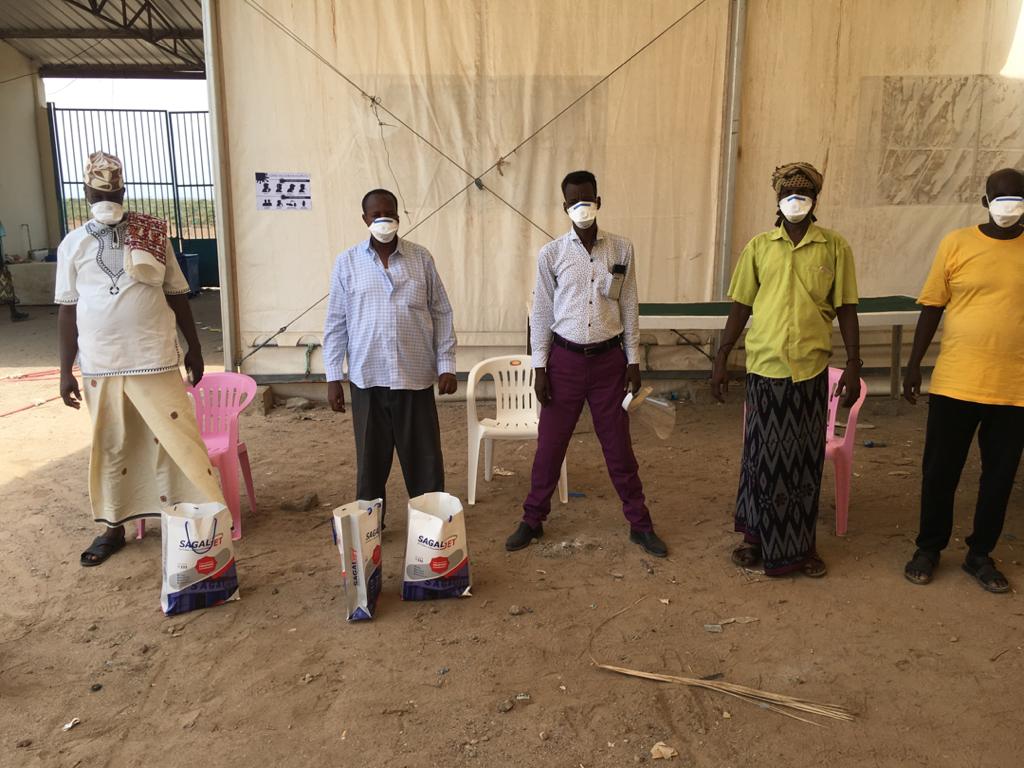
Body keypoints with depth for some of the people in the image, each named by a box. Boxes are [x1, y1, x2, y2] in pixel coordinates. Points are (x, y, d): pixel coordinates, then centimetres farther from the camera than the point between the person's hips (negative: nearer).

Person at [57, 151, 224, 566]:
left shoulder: (152, 235, 2)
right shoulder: (73, 244, 4)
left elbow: (176, 295, 6)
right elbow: (67, 310, 6)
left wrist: (194, 349, 7)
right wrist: (65, 371, 4)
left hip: (155, 358, -1)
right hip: (100, 364, 2)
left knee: (176, 438, 0)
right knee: (110, 447, 12)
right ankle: (113, 527, 26)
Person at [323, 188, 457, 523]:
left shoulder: (421, 258, 3)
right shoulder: (347, 263, 2)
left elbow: (441, 314, 5)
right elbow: (336, 324, 3)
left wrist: (446, 365, 0)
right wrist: (333, 377, 0)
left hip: (415, 376, 0)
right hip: (367, 378, 0)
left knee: (424, 457, 7)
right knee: (371, 458, 10)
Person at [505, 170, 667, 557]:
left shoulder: (621, 249, 1)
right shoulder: (551, 254, -2)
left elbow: (629, 307, 5)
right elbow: (541, 313, 1)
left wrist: (633, 360, 2)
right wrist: (539, 367, -3)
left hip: (609, 358, 1)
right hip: (565, 358, 0)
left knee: (618, 445, 9)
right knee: (550, 444, 7)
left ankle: (640, 524, 23)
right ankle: (533, 520, 23)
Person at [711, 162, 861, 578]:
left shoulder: (835, 247, 2)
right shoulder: (759, 246, 4)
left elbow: (846, 309, 3)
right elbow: (740, 306, 6)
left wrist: (853, 365, -1)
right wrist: (721, 360, 3)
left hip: (811, 369, 0)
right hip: (764, 366, 0)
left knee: (806, 458, 9)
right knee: (762, 454, 7)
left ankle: (802, 544, 24)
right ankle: (756, 536, 24)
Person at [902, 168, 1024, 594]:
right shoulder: (956, 243, -1)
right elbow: (932, 308, 2)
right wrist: (914, 365, 1)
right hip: (955, 382, -1)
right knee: (940, 471, 8)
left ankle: (980, 554, 28)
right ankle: (929, 547, 26)